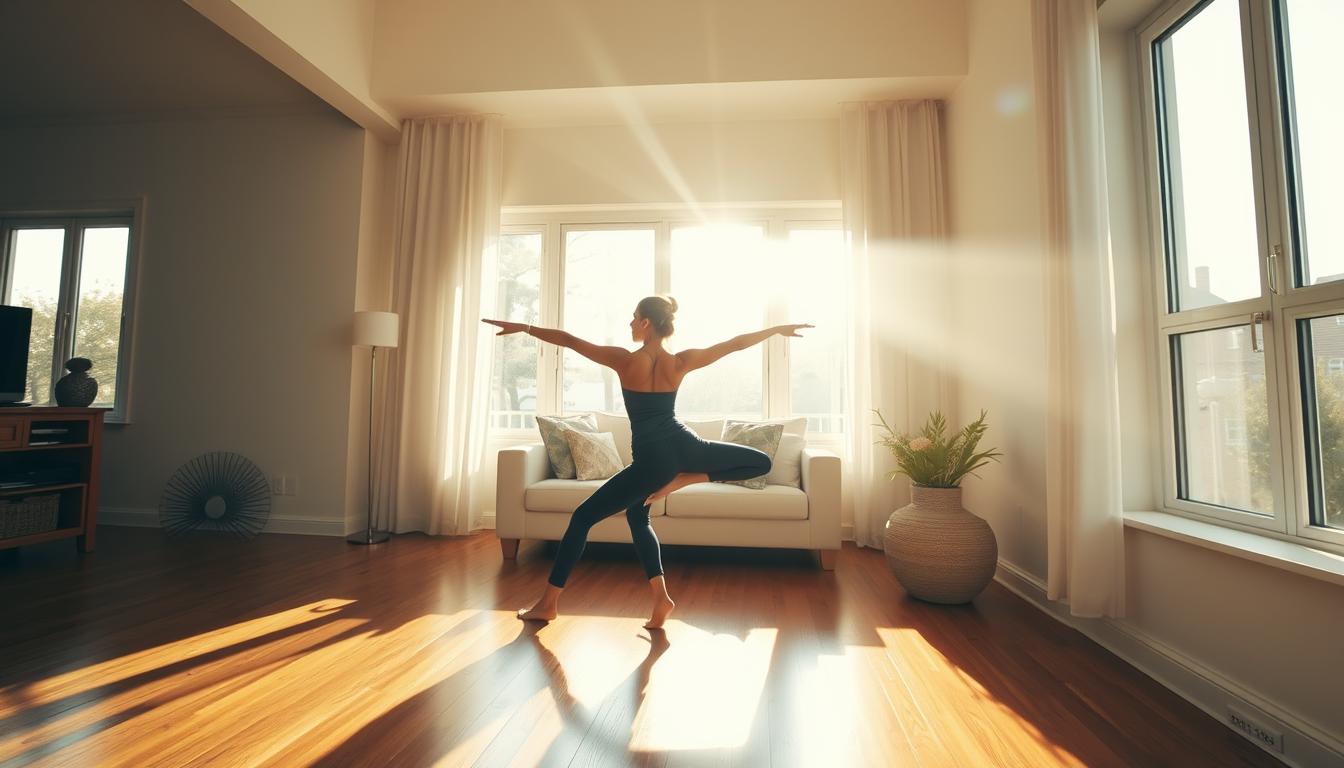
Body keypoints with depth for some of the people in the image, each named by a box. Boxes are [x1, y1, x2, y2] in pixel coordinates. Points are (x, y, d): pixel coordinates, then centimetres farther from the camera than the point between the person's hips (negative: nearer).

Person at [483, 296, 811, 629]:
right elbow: (736, 343, 10)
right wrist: (778, 328, 22)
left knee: (582, 518, 11)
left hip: (652, 460, -2)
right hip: (685, 447, 2)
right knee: (762, 462, 24)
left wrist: (522, 327, 11)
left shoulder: (624, 360, -6)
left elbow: (568, 340, 0)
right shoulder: (681, 362, 1)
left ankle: (548, 603, 15)